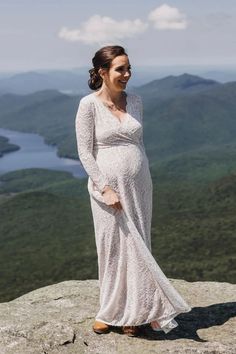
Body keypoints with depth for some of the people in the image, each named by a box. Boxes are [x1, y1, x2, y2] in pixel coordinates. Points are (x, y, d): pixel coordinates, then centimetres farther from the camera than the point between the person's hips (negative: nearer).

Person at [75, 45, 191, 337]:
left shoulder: (135, 101, 6)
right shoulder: (89, 104, -8)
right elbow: (85, 152, -10)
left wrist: (145, 180, 13)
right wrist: (105, 188, -16)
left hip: (139, 185, 4)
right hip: (107, 184, -4)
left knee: (137, 246, 8)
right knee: (112, 247, 6)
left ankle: (132, 312, 23)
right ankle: (109, 310, 26)